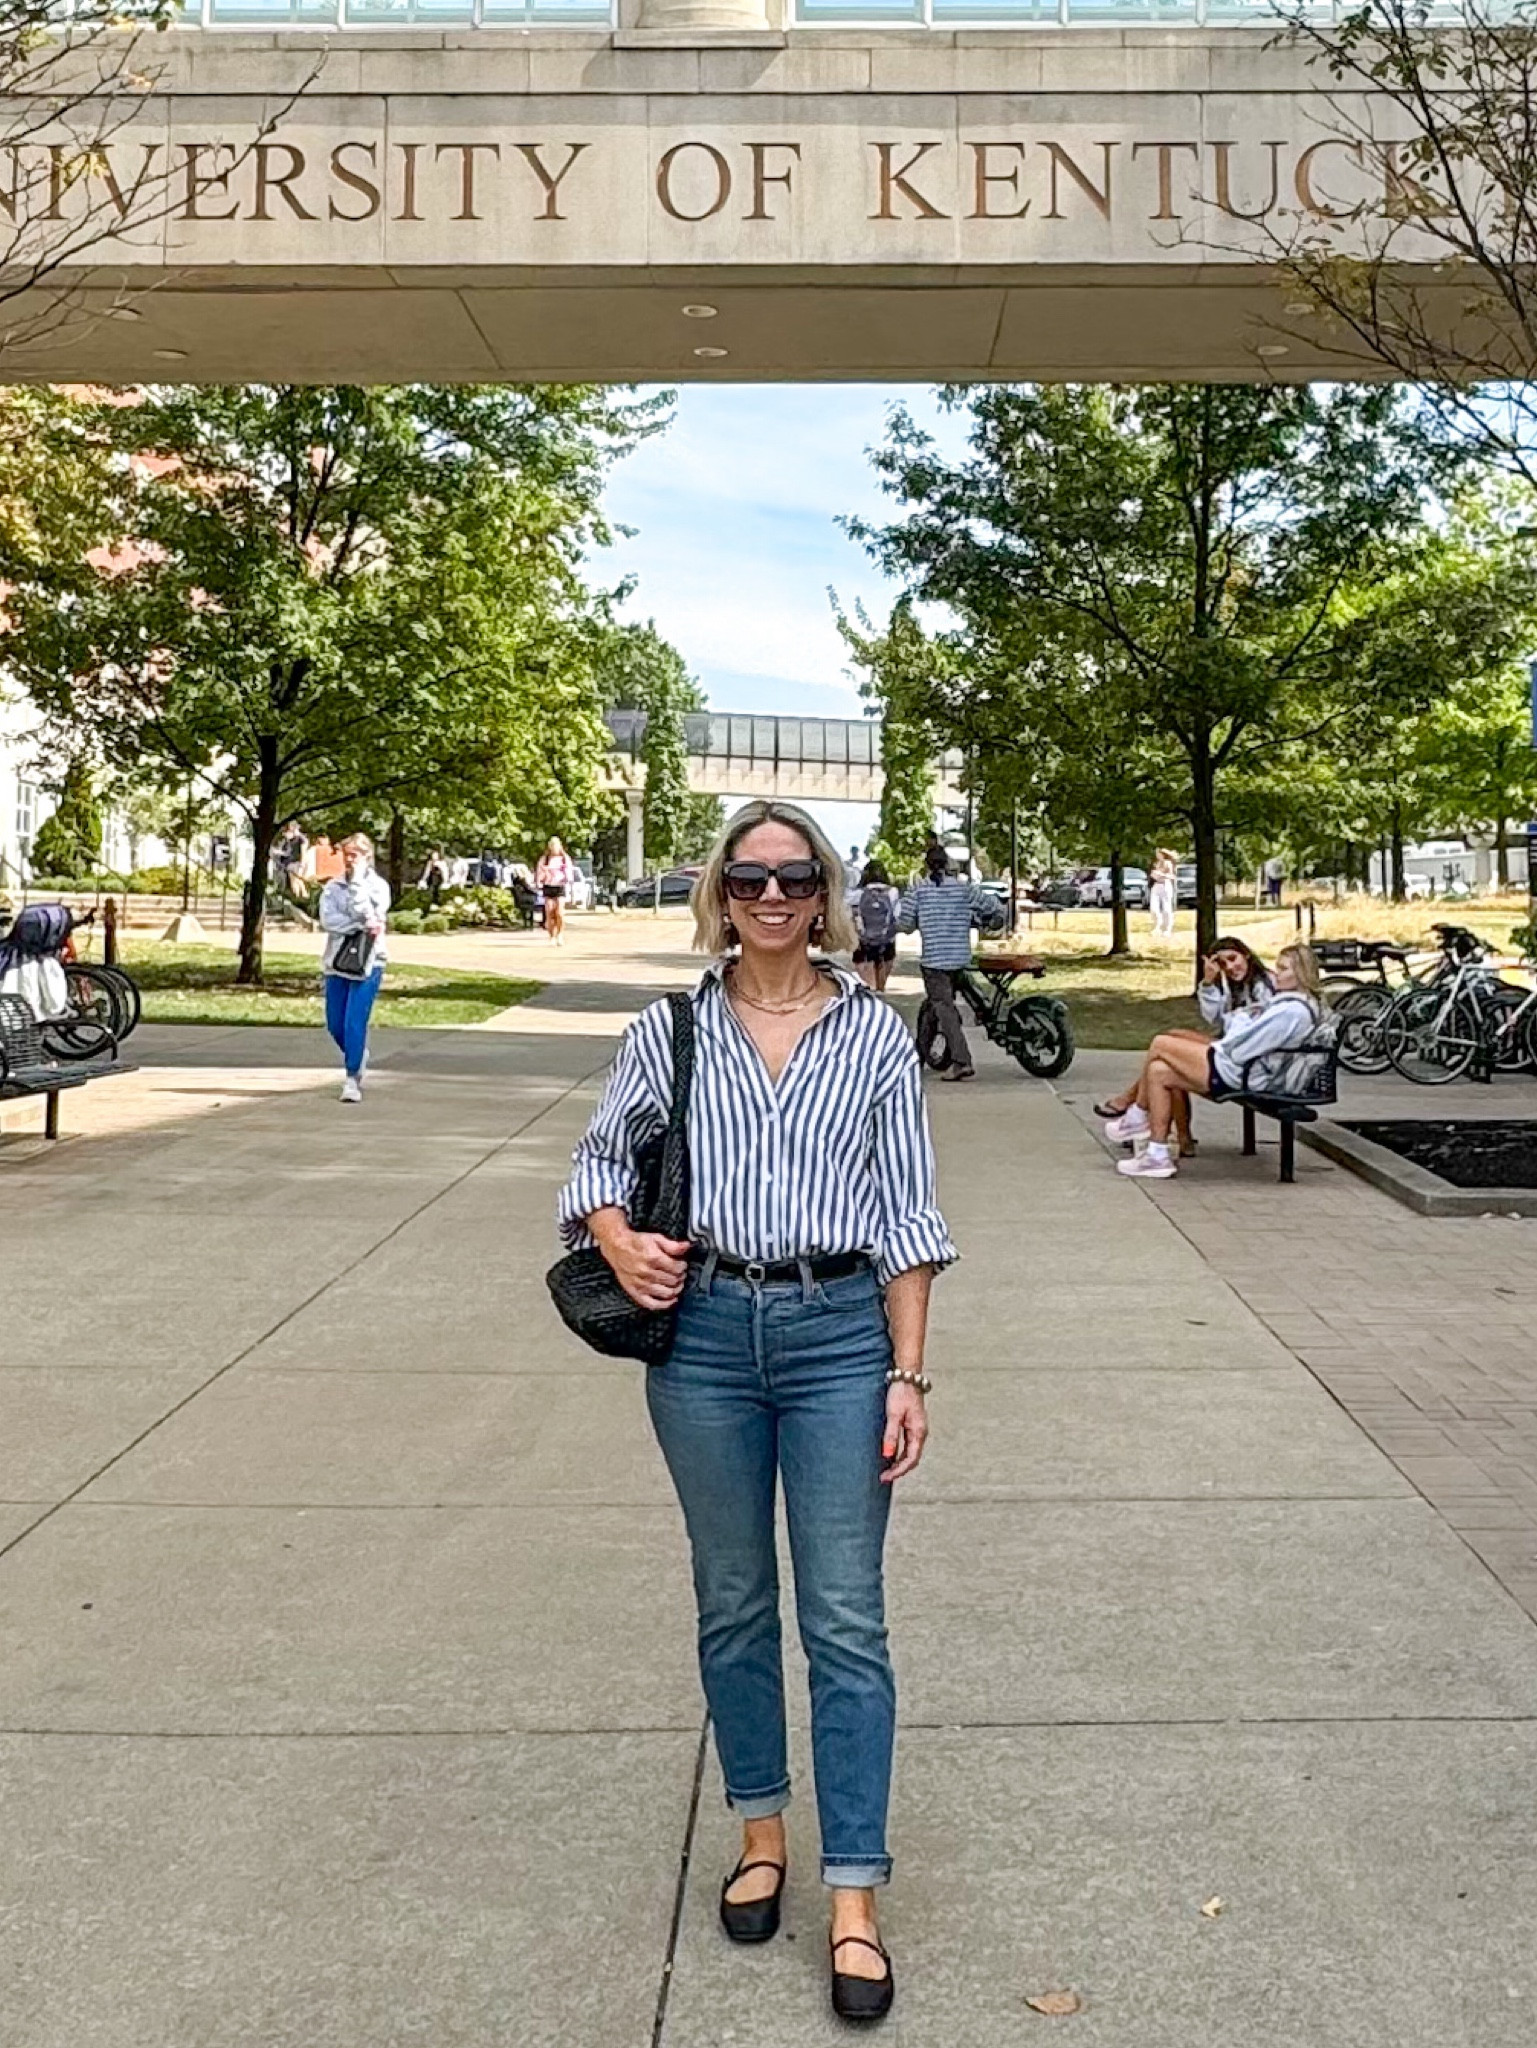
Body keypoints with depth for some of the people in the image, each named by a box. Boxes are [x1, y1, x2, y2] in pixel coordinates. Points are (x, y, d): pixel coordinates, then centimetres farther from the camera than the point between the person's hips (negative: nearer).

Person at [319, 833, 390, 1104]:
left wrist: (358, 880, -14)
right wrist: (362, 926, -17)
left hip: (367, 963, -4)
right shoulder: (333, 885, 7)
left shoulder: (378, 886, 0)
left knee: (355, 1023, -11)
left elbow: (367, 914, -15)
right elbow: (327, 919, -7)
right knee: (335, 1025, 8)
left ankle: (353, 1080, -4)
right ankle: (359, 1056, 35)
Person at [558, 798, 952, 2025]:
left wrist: (908, 1375, -5)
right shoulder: (673, 1028, 3)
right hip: (704, 1332, 2)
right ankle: (762, 1833, 34)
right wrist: (618, 1243, -7)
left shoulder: (875, 1032, 0)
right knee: (733, 1603, 15)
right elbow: (601, 1155, 14)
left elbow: (907, 1215, 0)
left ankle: (855, 1900, 10)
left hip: (839, 1334, -2)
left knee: (847, 1622, 1)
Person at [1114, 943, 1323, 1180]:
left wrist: (1239, 1019, -2)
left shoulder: (1292, 1011, -19)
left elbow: (1240, 1049, -20)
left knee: (1160, 1045, -6)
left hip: (1236, 1075, -11)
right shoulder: (1288, 1002, 15)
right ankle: (1157, 1155, 6)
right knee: (1159, 1072, 6)